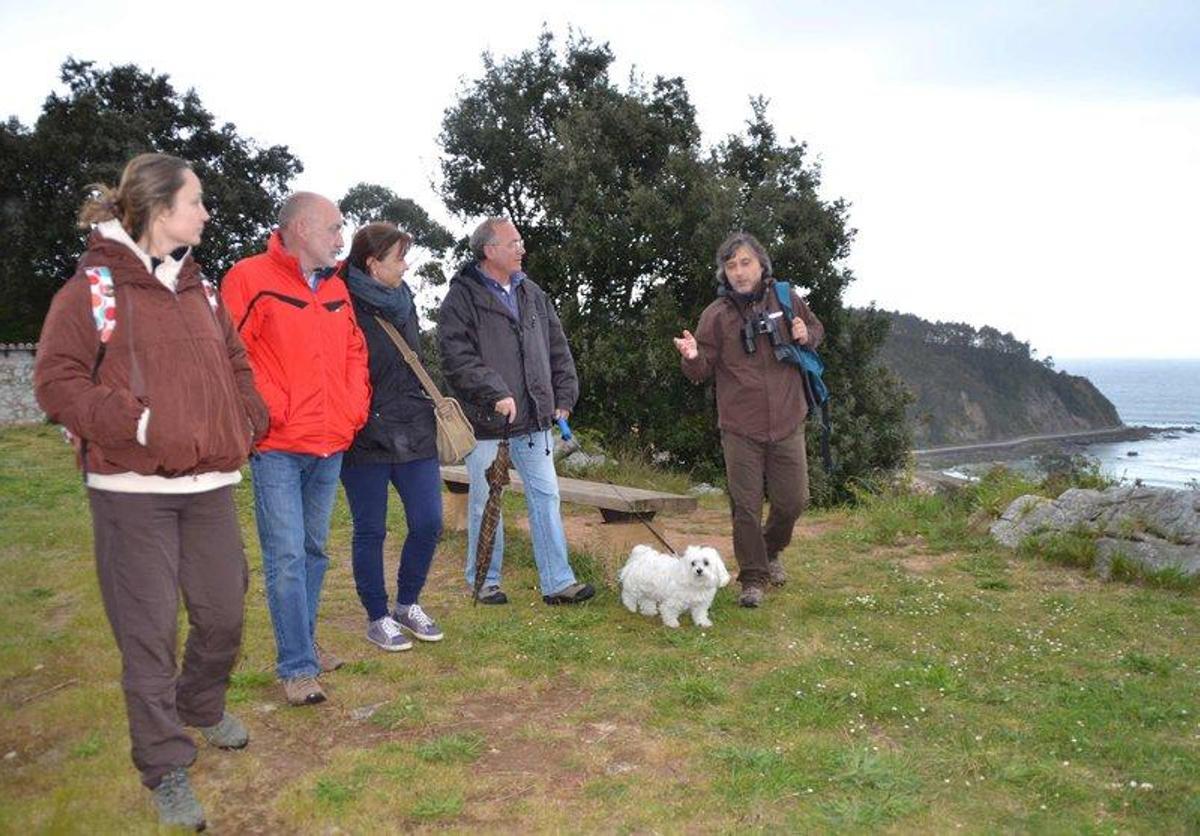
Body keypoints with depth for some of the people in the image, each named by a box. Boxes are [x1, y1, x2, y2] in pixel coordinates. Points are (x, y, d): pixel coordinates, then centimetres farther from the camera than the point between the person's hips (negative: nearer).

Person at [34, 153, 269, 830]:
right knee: (149, 628, 0)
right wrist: (134, 424, -18)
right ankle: (166, 768, 14)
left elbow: (235, 364, 22)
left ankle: (202, 707, 42)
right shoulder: (93, 288, -5)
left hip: (210, 484, 6)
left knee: (224, 613, 13)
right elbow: (58, 381, -9)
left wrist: (246, 420, 7)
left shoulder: (200, 288, 14)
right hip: (133, 491, -6)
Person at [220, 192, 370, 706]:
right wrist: (267, 411, -14)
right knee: (286, 556, -6)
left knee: (314, 549, 15)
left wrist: (354, 409, 9)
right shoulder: (251, 279, -7)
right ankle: (297, 668, 3)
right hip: (278, 448, -7)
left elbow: (355, 352, 21)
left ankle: (303, 645, 28)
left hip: (330, 446, 7)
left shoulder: (336, 289, 14)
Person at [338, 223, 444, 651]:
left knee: (428, 524, 5)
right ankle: (377, 618, 21)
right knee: (370, 531, 6)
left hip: (414, 434, 6)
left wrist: (430, 404, 19)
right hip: (365, 438, -6)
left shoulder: (402, 299, 11)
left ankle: (408, 604, 26)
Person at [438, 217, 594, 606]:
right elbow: (457, 358, -17)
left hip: (533, 417, 6)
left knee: (545, 494, 6)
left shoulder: (532, 294, 12)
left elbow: (558, 350, 15)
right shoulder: (462, 297, -7)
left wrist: (564, 396, 6)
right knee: (485, 501, 6)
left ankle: (557, 581, 13)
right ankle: (484, 581, 22)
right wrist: (495, 394, -23)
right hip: (485, 420, -5)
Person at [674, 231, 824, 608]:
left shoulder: (787, 300, 1)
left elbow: (817, 329, 19)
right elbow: (704, 371, -1)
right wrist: (692, 358, -24)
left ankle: (771, 551, 41)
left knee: (793, 500, 11)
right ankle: (753, 578, 20)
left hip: (787, 424, 2)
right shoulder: (716, 315, -4)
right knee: (745, 507, 4)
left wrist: (806, 335, -5)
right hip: (740, 429, -2)